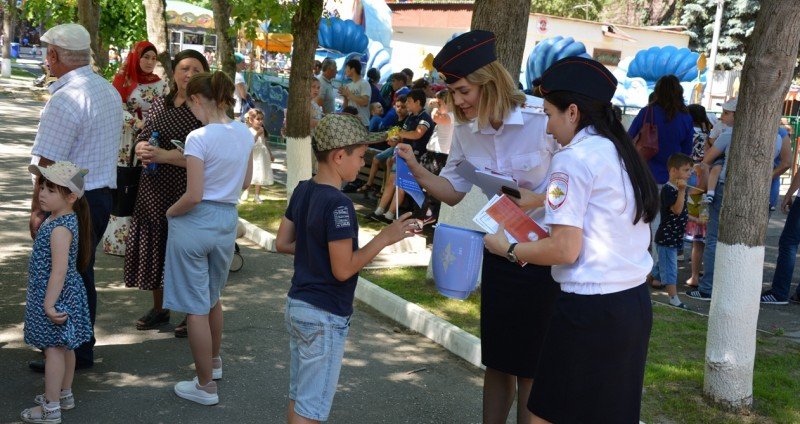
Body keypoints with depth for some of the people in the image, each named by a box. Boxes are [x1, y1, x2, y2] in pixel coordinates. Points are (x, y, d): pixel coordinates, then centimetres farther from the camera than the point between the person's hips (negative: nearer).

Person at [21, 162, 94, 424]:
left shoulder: (60, 228, -24)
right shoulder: (63, 219, 7)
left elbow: (59, 270, -27)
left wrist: (48, 304, -25)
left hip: (55, 296, -10)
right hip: (65, 294, 10)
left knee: (54, 349, -1)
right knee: (64, 347, 19)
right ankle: (64, 394, 34)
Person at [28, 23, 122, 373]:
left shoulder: (65, 100, -20)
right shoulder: (109, 91, 9)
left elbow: (48, 163, -20)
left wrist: (37, 209, -14)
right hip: (102, 194, 9)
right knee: (82, 275, 18)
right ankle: (82, 348, 29)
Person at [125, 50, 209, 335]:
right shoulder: (160, 105, 10)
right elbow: (142, 138, 12)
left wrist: (165, 156, -23)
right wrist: (142, 148, -11)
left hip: (187, 193, -6)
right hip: (153, 190, 6)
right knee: (155, 246, 14)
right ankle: (159, 309, 31)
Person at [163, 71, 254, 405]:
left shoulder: (199, 137, -18)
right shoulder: (245, 134, 1)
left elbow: (193, 196, -20)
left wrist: (170, 212, -3)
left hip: (195, 223, -7)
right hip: (228, 220, 7)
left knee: (196, 307, 5)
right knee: (212, 298, 27)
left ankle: (205, 386, 14)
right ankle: (213, 362, 45)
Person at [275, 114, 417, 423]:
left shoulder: (302, 191, 4)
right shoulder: (338, 204, -22)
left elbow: (282, 243, 12)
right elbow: (343, 269, -22)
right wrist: (384, 238, -16)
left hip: (296, 305, 9)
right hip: (325, 316, -9)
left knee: (297, 396, 18)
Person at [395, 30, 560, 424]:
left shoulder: (544, 119, -20)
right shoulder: (466, 131, -2)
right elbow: (454, 191, 6)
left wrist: (539, 199, -28)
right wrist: (416, 169, -10)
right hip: (498, 254, 5)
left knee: (531, 365, 6)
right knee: (496, 360, 17)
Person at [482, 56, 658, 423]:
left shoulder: (573, 158, -13)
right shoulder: (621, 153, 13)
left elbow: (565, 249, -18)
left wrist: (509, 248, -4)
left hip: (589, 309, -9)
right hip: (635, 304, 9)